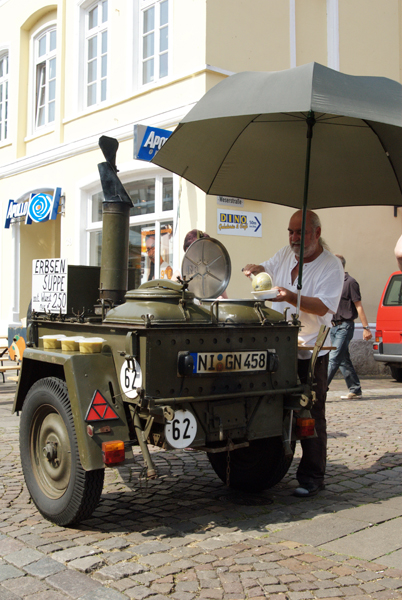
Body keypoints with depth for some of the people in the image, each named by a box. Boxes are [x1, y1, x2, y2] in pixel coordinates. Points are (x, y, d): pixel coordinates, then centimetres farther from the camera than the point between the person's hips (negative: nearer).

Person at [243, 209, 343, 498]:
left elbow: (323, 306, -22)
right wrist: (255, 269, 2)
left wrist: (291, 297, -35)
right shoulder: (286, 254, 9)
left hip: (311, 353, -6)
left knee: (311, 417, -2)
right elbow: (267, 268, 26)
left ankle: (312, 477, 10)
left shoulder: (331, 266, -11)